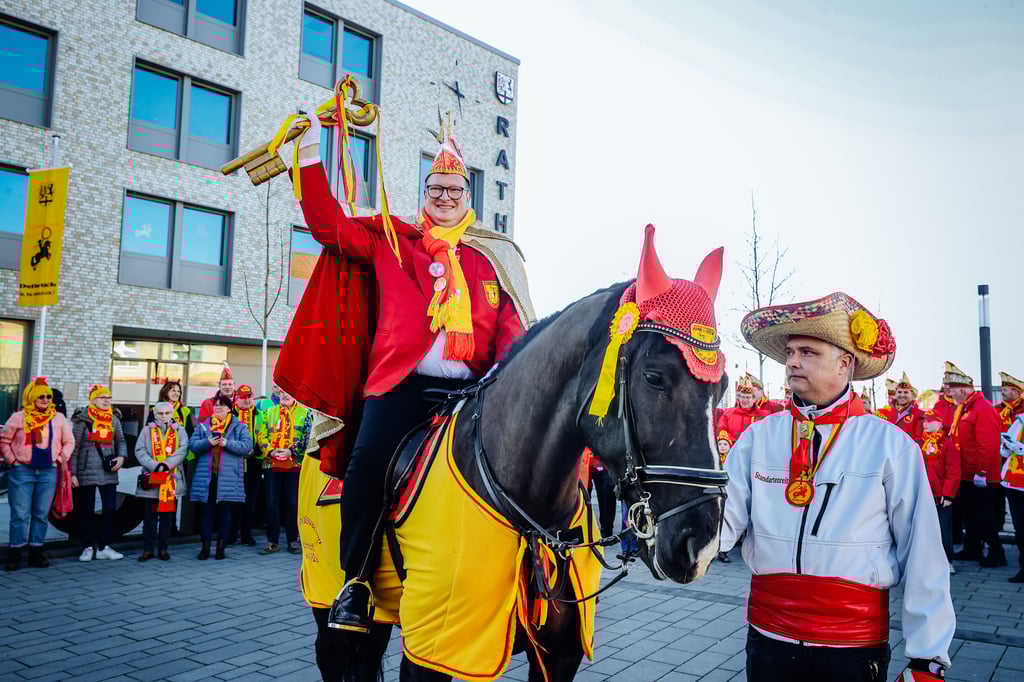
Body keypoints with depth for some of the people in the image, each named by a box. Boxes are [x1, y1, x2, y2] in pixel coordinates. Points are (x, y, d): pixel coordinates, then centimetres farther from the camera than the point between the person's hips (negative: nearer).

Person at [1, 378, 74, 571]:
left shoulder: (58, 418, 8)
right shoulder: (19, 417, 0)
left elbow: (69, 441, 14)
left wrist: (60, 459, 4)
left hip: (48, 472, 3)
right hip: (22, 471, -3)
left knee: (42, 514, 7)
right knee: (20, 514, -3)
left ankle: (36, 552, 14)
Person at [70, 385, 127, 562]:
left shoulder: (114, 419, 8)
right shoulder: (82, 418, -7)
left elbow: (120, 441, 18)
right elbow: (73, 446, -8)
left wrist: (121, 456, -2)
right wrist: (72, 472, -11)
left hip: (108, 472, 4)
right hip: (86, 472, -4)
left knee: (110, 508, 3)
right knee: (86, 510, 6)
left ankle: (104, 546, 13)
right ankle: (88, 547, 16)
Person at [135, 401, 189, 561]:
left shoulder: (180, 431, 10)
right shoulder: (147, 430, 9)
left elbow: (182, 450, -3)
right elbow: (139, 450, -1)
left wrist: (166, 464, -17)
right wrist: (155, 466, -15)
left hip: (173, 480, 1)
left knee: (167, 515, 5)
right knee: (150, 515, 1)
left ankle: (163, 548, 13)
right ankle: (148, 549, 8)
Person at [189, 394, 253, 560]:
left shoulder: (239, 427, 6)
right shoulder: (203, 426, 13)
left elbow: (248, 446, -6)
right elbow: (192, 445, 3)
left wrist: (227, 443, -18)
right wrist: (208, 442, -16)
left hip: (228, 478, -2)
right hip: (206, 476, 2)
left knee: (224, 512, 4)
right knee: (207, 511, 5)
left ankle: (221, 547, 13)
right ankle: (205, 547, 13)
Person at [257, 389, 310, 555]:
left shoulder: (304, 413, 5)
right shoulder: (269, 412, 13)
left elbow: (307, 437, -3)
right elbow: (261, 434, 5)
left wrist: (291, 451, -14)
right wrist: (270, 451, -10)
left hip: (295, 464, -2)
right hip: (273, 464, 2)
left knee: (293, 503, 3)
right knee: (272, 503, 4)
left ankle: (293, 540, 13)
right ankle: (273, 541, 13)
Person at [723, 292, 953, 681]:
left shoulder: (891, 445, -7)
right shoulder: (758, 437, 0)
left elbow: (923, 557, -4)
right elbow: (724, 520, -6)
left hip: (856, 646, -2)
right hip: (768, 637, 2)